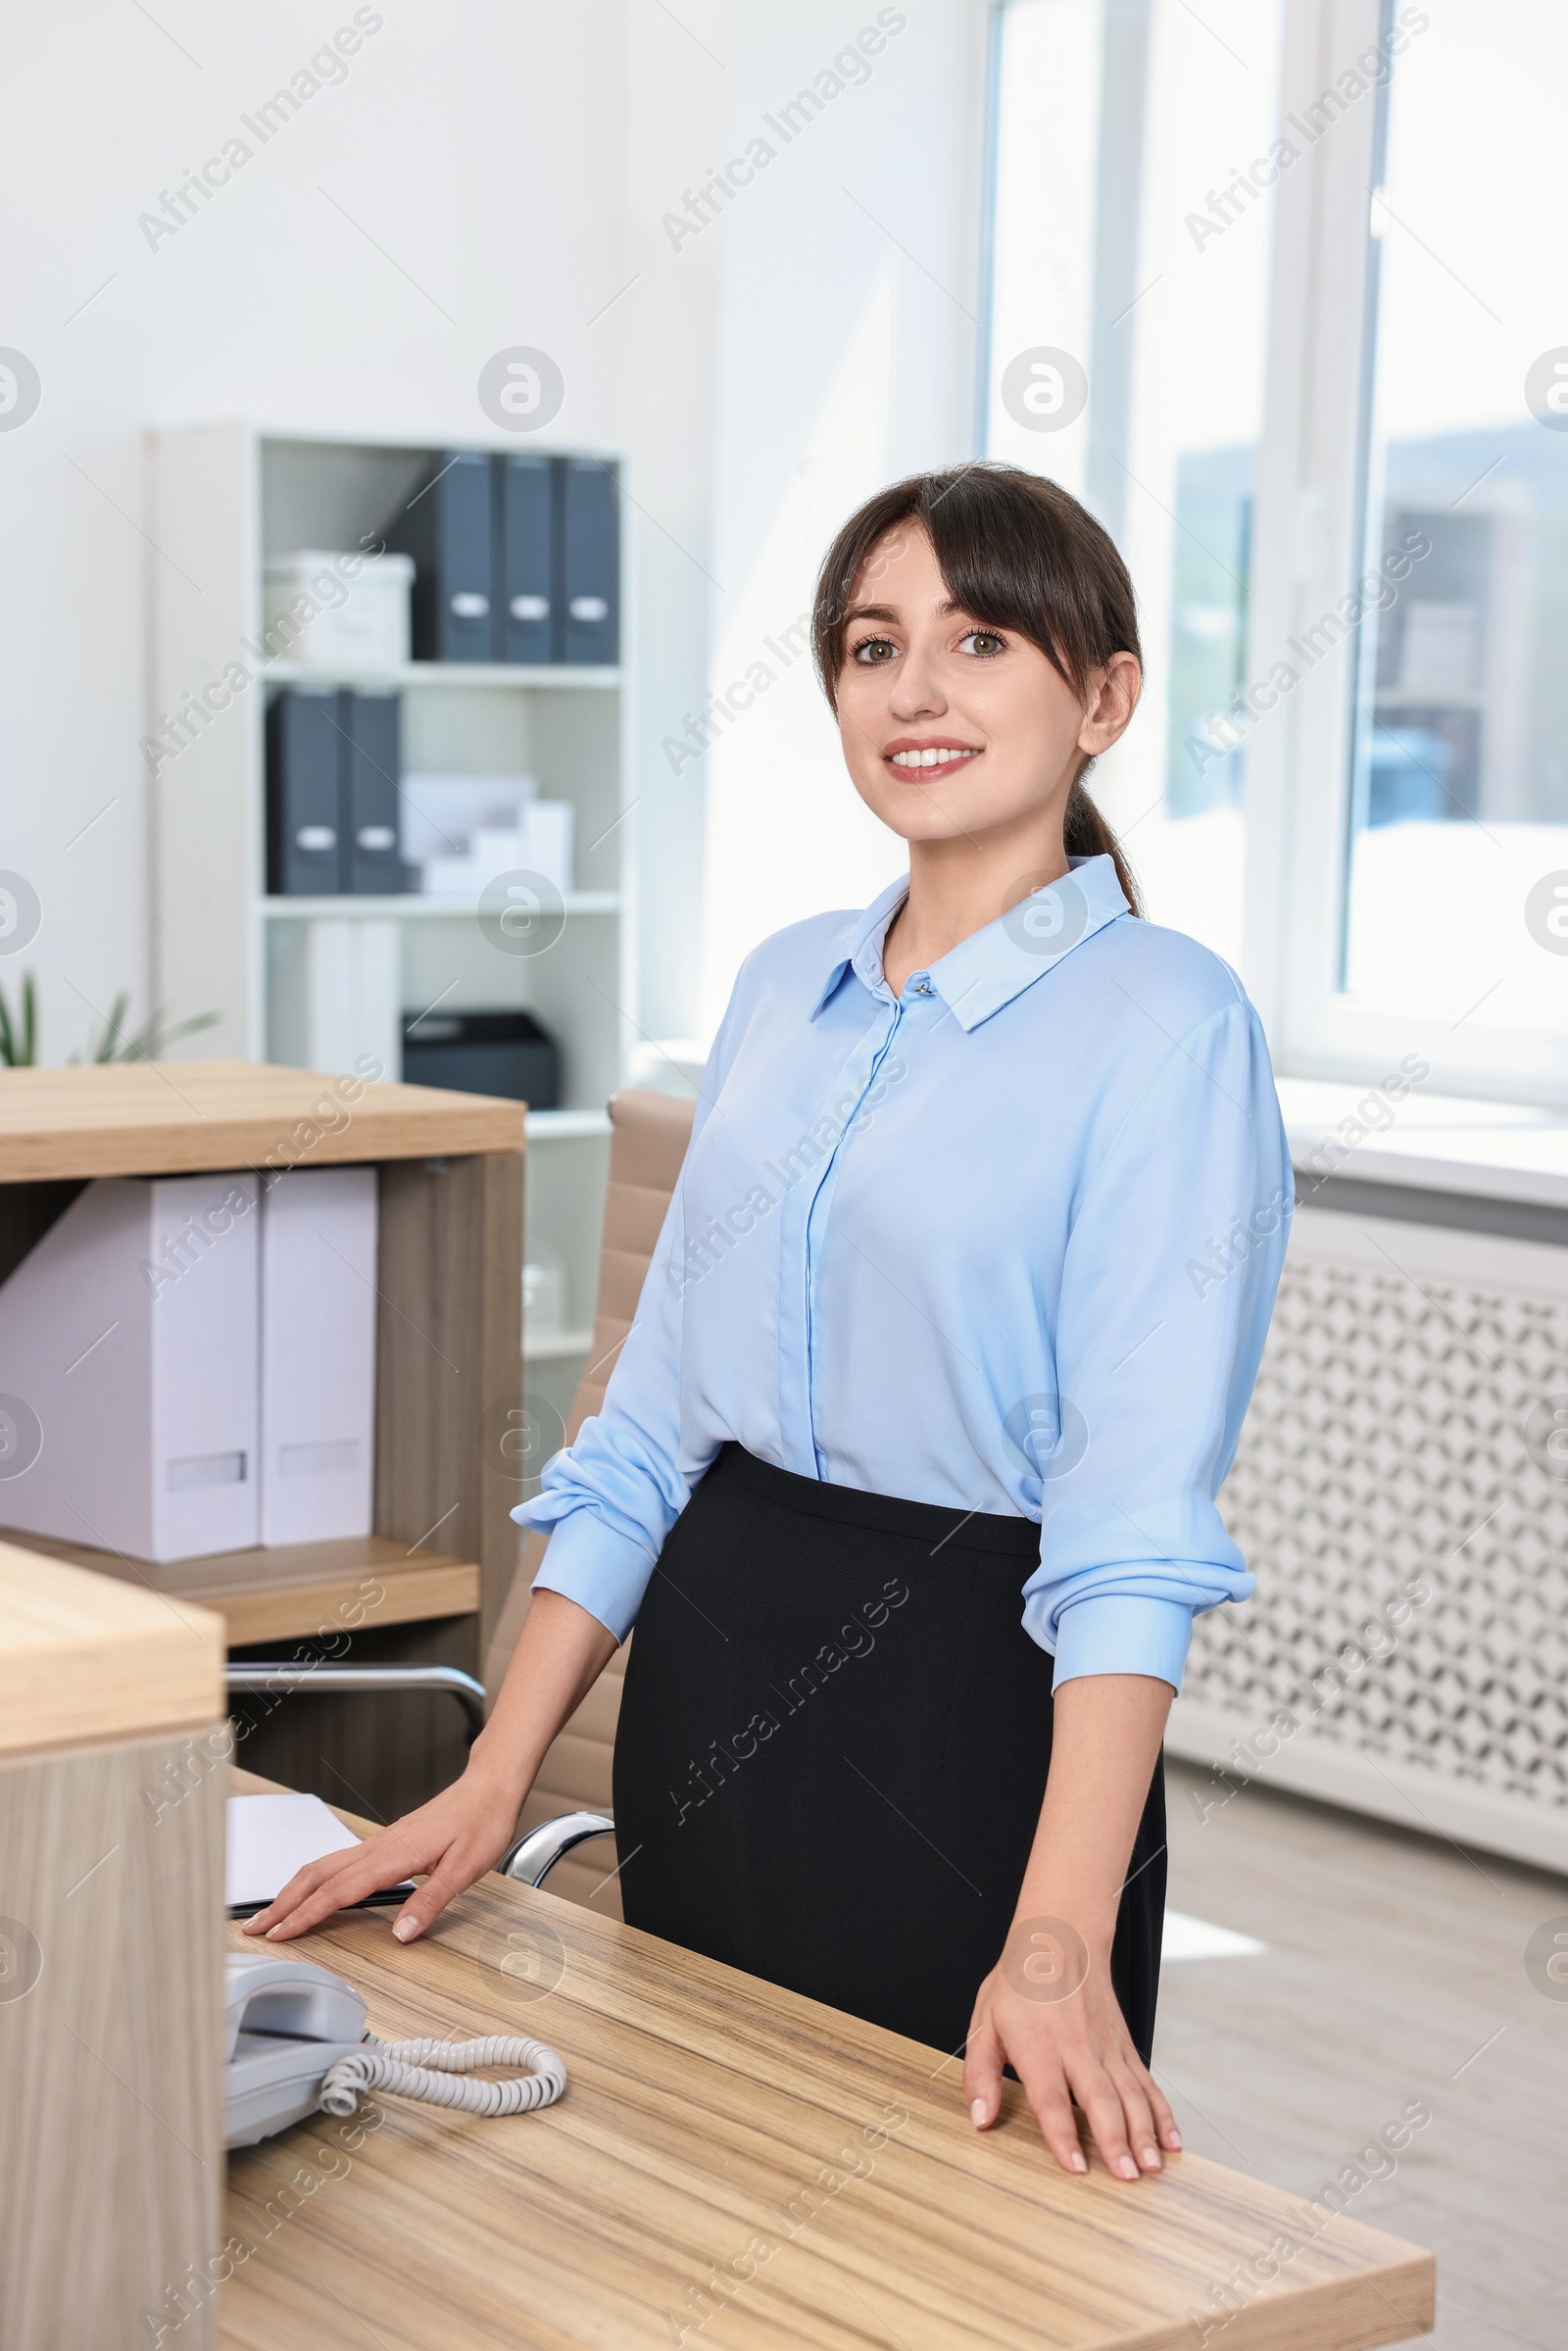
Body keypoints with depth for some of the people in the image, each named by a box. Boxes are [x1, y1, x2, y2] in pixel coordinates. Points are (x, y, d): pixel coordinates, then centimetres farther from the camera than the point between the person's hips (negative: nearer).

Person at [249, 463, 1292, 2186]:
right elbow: (653, 1413, 9)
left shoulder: (1163, 1021, -12)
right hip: (706, 1672, 6)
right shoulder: (785, 985, 9)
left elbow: (1136, 1522, -21)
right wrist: (492, 1787, 4)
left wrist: (1059, 1942, -30)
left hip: (965, 1712, -6)